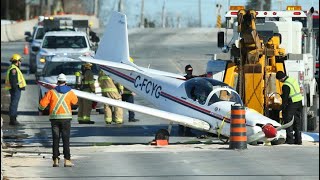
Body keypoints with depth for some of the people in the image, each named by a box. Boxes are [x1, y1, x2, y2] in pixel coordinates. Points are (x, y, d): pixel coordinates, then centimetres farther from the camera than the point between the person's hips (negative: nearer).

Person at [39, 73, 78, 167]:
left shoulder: (52, 92, -1)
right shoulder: (69, 92, 2)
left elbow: (42, 104, -3)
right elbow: (75, 101, 20)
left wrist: (41, 108, 20)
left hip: (54, 118, 0)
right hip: (66, 118, 0)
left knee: (55, 139, 5)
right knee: (66, 139, 1)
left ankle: (56, 160, 2)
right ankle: (67, 160, -4)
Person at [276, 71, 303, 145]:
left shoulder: (286, 85, -19)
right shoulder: (293, 79, 7)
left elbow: (285, 98, -17)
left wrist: (283, 108, -9)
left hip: (292, 103, -9)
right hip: (299, 101, 9)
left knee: (288, 120, -1)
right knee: (297, 122, 13)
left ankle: (290, 139, -2)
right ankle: (298, 139, 15)